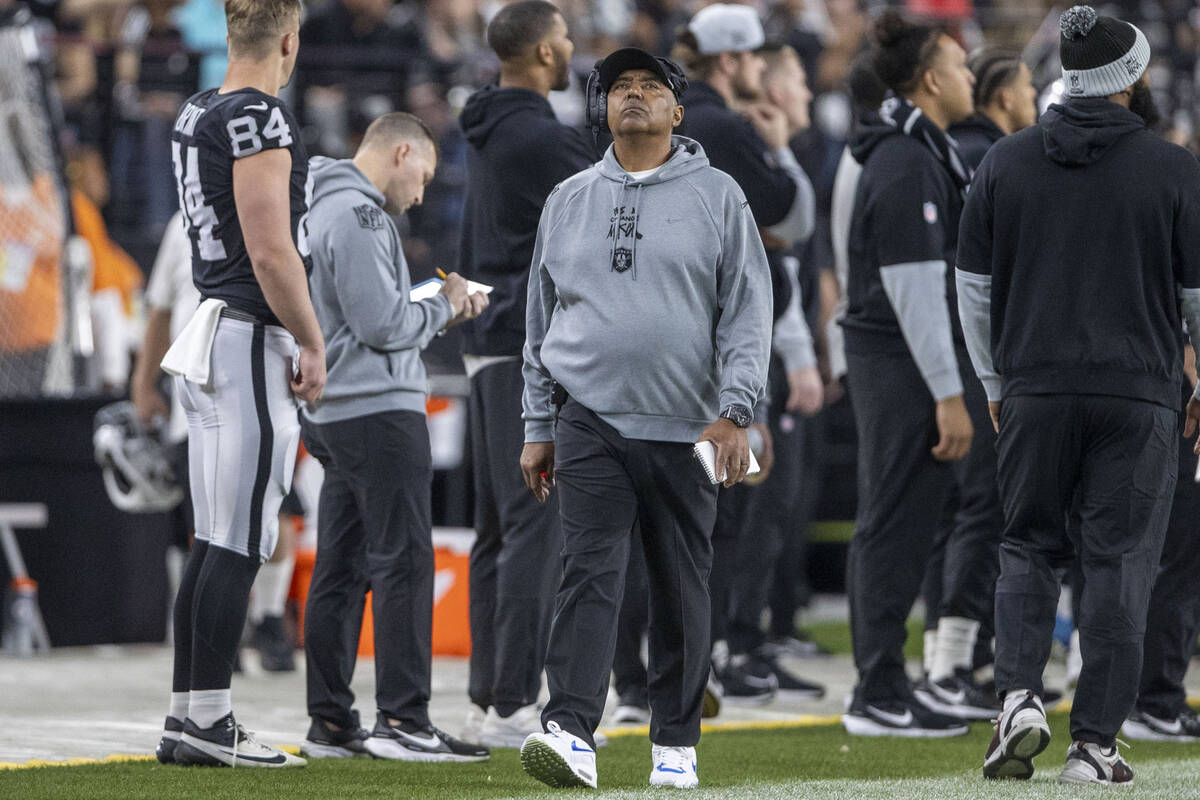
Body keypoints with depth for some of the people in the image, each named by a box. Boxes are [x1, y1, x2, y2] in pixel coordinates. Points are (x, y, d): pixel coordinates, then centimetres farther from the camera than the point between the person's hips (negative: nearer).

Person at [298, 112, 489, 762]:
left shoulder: (325, 209, 19)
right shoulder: (358, 215, -13)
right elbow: (382, 324, -18)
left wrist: (440, 308, 12)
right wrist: (443, 306, -3)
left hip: (332, 415, 10)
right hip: (377, 409, -10)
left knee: (342, 565, 10)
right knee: (403, 561, -8)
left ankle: (330, 721, 11)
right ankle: (402, 720, -10)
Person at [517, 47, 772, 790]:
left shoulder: (717, 196, 4)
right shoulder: (570, 200, 13)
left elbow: (747, 312, -1)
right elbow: (542, 320, 16)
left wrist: (734, 411, -12)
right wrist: (538, 429, 12)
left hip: (686, 428, -1)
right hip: (591, 421, 1)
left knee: (682, 587, 5)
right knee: (590, 573, -11)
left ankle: (676, 743, 14)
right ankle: (572, 733, -21)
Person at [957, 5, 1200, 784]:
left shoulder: (1005, 163, 6)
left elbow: (974, 288, 10)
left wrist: (995, 382, 21)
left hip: (1033, 391, 2)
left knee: (1029, 548, 14)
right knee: (1120, 563, 2)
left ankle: (1020, 697, -6)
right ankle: (1095, 743, 0)